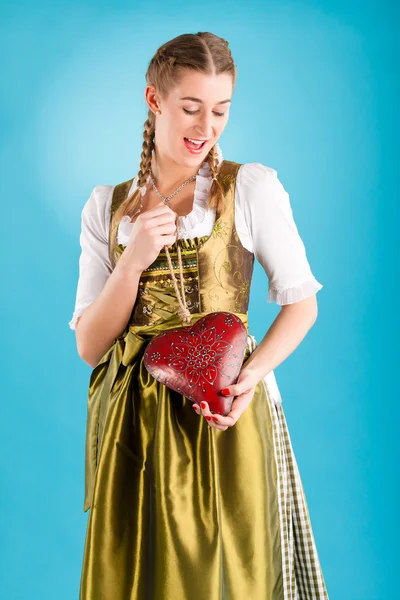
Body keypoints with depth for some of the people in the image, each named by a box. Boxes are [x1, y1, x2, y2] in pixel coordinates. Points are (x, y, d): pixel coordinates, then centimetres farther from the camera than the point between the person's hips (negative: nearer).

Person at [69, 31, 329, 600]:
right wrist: (135, 259, -13)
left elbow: (302, 303, 1)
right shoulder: (107, 206, 5)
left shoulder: (253, 186, -3)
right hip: (131, 422, 3)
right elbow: (89, 346, 2)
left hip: (223, 416, -2)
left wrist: (255, 371, -17)